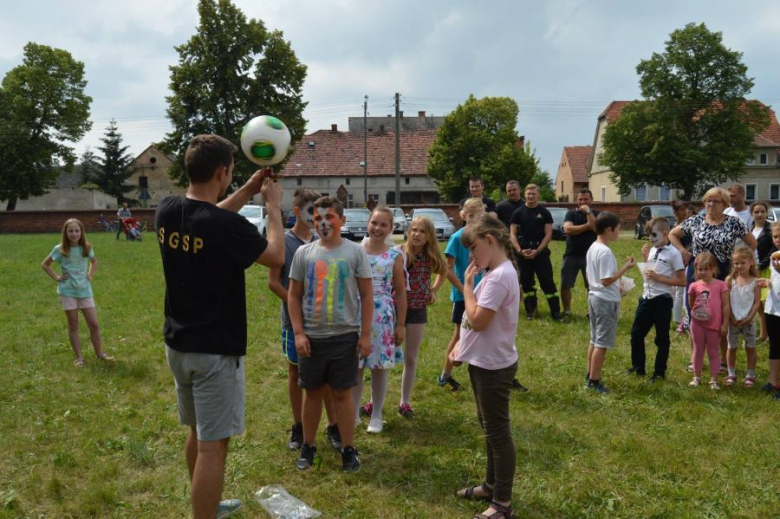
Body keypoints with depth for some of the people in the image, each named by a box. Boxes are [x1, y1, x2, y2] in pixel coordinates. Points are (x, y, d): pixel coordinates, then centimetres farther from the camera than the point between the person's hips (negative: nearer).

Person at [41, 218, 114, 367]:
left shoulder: (87, 248, 0)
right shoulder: (60, 249, -7)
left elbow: (94, 262, 21)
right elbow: (45, 265, 7)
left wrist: (90, 275, 7)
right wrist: (56, 277, -4)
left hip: (85, 289, 2)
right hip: (68, 291, -2)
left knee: (94, 323, 3)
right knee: (73, 325, 4)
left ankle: (99, 353, 16)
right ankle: (79, 357, 11)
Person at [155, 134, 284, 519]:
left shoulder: (166, 212, -2)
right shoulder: (226, 225, -23)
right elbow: (276, 257, -9)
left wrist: (247, 192, 18)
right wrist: (272, 206, 2)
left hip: (178, 345, 8)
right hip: (216, 350, -8)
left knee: (198, 433, 23)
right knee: (212, 445, 2)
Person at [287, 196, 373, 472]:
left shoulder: (355, 252, -2)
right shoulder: (304, 253, 1)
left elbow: (366, 295, 0)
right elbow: (293, 296, 5)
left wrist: (365, 334, -4)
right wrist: (298, 333, -3)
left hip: (345, 336, -2)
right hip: (311, 337, 2)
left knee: (342, 394, 7)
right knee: (312, 392, 13)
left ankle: (348, 449, 20)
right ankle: (308, 447, 28)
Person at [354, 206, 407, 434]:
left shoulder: (395, 256, -3)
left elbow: (400, 292, 1)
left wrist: (401, 325, -1)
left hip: (383, 318, -1)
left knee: (379, 367, 8)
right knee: (355, 366, 8)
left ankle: (376, 415, 24)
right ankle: (354, 412, 26)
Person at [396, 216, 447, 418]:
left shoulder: (432, 256, -3)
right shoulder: (398, 253, -14)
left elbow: (444, 272, 17)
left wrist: (434, 290, 8)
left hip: (417, 310, 3)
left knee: (411, 358, 10)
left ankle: (405, 402, 22)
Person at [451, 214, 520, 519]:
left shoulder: (500, 276, -24)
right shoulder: (495, 273, 8)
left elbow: (478, 321, -26)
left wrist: (467, 285, -16)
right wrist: (462, 345, 11)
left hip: (494, 366, -10)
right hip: (483, 361, 10)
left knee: (498, 432, 2)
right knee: (489, 427, 21)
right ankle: (492, 485, 37)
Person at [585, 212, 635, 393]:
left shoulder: (592, 248, 9)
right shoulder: (605, 252, -21)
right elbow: (606, 281, -23)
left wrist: (616, 287, 18)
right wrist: (626, 267, -18)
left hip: (594, 296, 10)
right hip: (606, 301, -10)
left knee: (594, 339, 17)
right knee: (602, 343, -1)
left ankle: (590, 376, 25)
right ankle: (594, 381, 6)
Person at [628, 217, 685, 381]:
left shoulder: (673, 253, -11)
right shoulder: (652, 251, 8)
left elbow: (682, 281, -13)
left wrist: (658, 277, -19)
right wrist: (645, 257, 5)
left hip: (662, 299, -7)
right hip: (647, 297, 7)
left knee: (661, 337, 6)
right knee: (636, 333, 11)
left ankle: (660, 372, 18)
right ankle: (638, 367, 25)